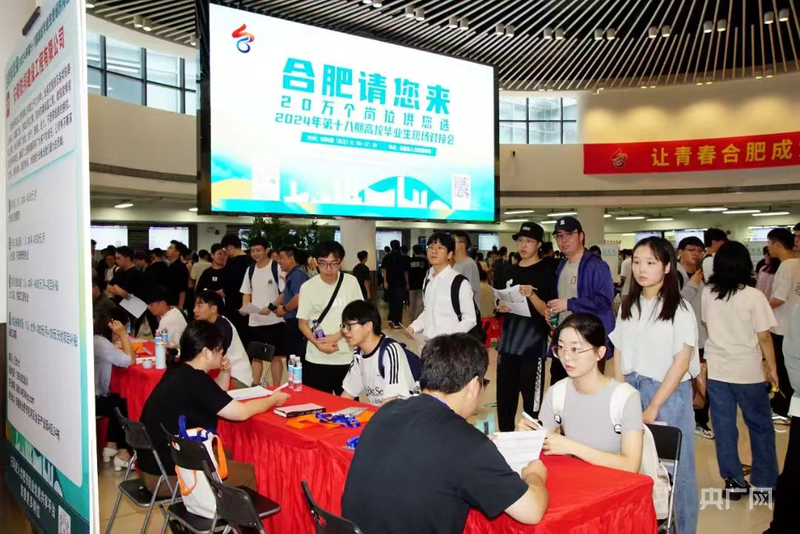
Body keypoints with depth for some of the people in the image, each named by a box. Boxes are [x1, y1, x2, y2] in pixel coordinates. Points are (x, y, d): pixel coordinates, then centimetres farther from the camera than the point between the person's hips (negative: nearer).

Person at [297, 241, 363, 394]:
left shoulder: (351, 282, -3)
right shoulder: (308, 287, -3)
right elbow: (303, 323, 3)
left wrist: (336, 336, -11)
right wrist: (317, 343, -14)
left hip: (347, 357, 0)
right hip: (316, 360, 0)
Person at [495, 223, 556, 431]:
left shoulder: (546, 273, -6)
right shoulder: (511, 271, 12)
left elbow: (548, 312, -10)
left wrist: (532, 295, -26)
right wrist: (501, 307, 0)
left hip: (533, 346, -6)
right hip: (508, 344, 6)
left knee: (531, 401, -2)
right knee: (504, 398, 12)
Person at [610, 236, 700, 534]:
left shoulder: (679, 310, -8)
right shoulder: (628, 307, 7)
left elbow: (681, 362, -10)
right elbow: (619, 354, 9)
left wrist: (653, 407, -12)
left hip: (669, 392, -4)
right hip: (631, 388, 4)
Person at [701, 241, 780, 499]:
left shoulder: (707, 294, -2)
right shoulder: (754, 296, -14)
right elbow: (764, 337, -10)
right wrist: (773, 368, 1)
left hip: (716, 370, 3)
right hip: (747, 371, -3)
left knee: (724, 427, 10)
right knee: (760, 426, 12)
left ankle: (733, 481, 17)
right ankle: (765, 482, 19)